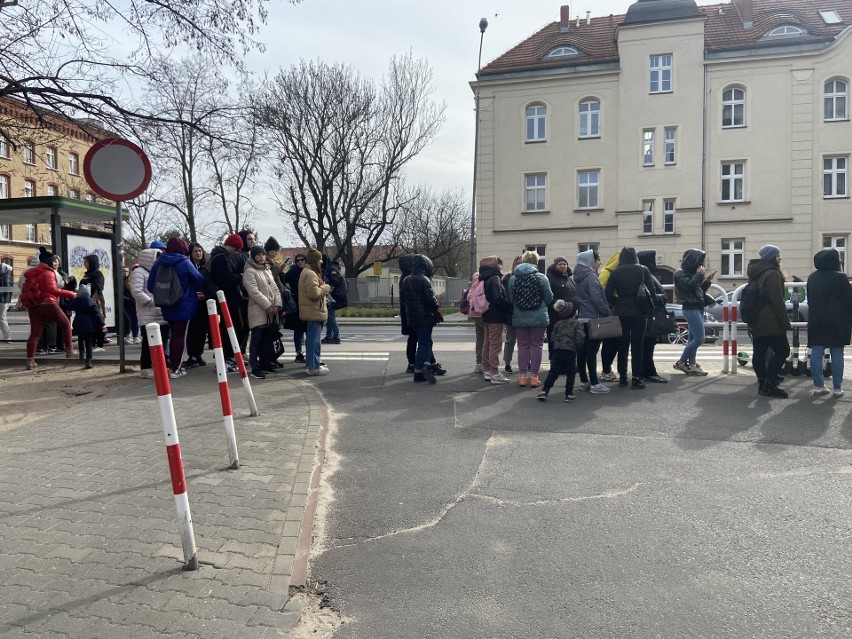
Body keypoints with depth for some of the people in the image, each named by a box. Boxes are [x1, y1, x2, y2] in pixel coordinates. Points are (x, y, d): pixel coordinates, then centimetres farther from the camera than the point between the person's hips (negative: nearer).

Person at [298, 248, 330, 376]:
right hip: (314, 312, -12)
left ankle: (311, 362, 29)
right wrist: (325, 288, -11)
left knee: (312, 339, 19)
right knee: (314, 340, -9)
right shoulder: (310, 274, -18)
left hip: (312, 311, 12)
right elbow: (314, 293, -26)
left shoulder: (308, 272, 18)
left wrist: (323, 289, 12)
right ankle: (313, 366, -7)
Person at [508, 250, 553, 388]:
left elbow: (510, 299, 3)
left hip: (519, 318, 2)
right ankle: (534, 376, 7)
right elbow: (549, 298, -2)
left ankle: (522, 376, 11)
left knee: (523, 346, 10)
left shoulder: (513, 278, -3)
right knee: (536, 346, 6)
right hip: (539, 318, -2)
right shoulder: (541, 278, -8)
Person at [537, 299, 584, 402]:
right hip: (570, 350, -3)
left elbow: (552, 337, 10)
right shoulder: (577, 323, 1)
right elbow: (580, 337, -8)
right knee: (570, 373, 7)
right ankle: (569, 394, 5)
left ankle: (544, 391, -1)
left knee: (553, 371, 7)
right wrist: (578, 348, 5)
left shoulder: (558, 324, 14)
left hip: (557, 350, 4)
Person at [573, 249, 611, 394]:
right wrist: (607, 312, -10)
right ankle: (594, 384, -5)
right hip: (592, 319, -9)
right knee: (592, 351, -7)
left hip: (581, 318, 9)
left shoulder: (579, 277, 15)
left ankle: (584, 381, 14)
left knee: (583, 351, 9)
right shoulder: (591, 276, -12)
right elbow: (597, 299, -17)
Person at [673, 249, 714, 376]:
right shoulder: (680, 273, -8)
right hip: (691, 309, -9)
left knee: (693, 338, 8)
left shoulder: (691, 273, 18)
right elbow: (689, 285, -25)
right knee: (699, 338, -13)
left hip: (697, 308, 9)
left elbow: (699, 290, 22)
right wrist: (699, 274, -12)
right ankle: (681, 362, -6)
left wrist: (707, 281, 10)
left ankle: (692, 365, 11)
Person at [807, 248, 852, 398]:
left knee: (816, 354, 3)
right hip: (836, 323, -4)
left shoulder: (812, 278, 8)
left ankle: (818, 386, 3)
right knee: (837, 354, 2)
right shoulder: (839, 277, -10)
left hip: (816, 322, 4)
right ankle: (837, 388, 5)